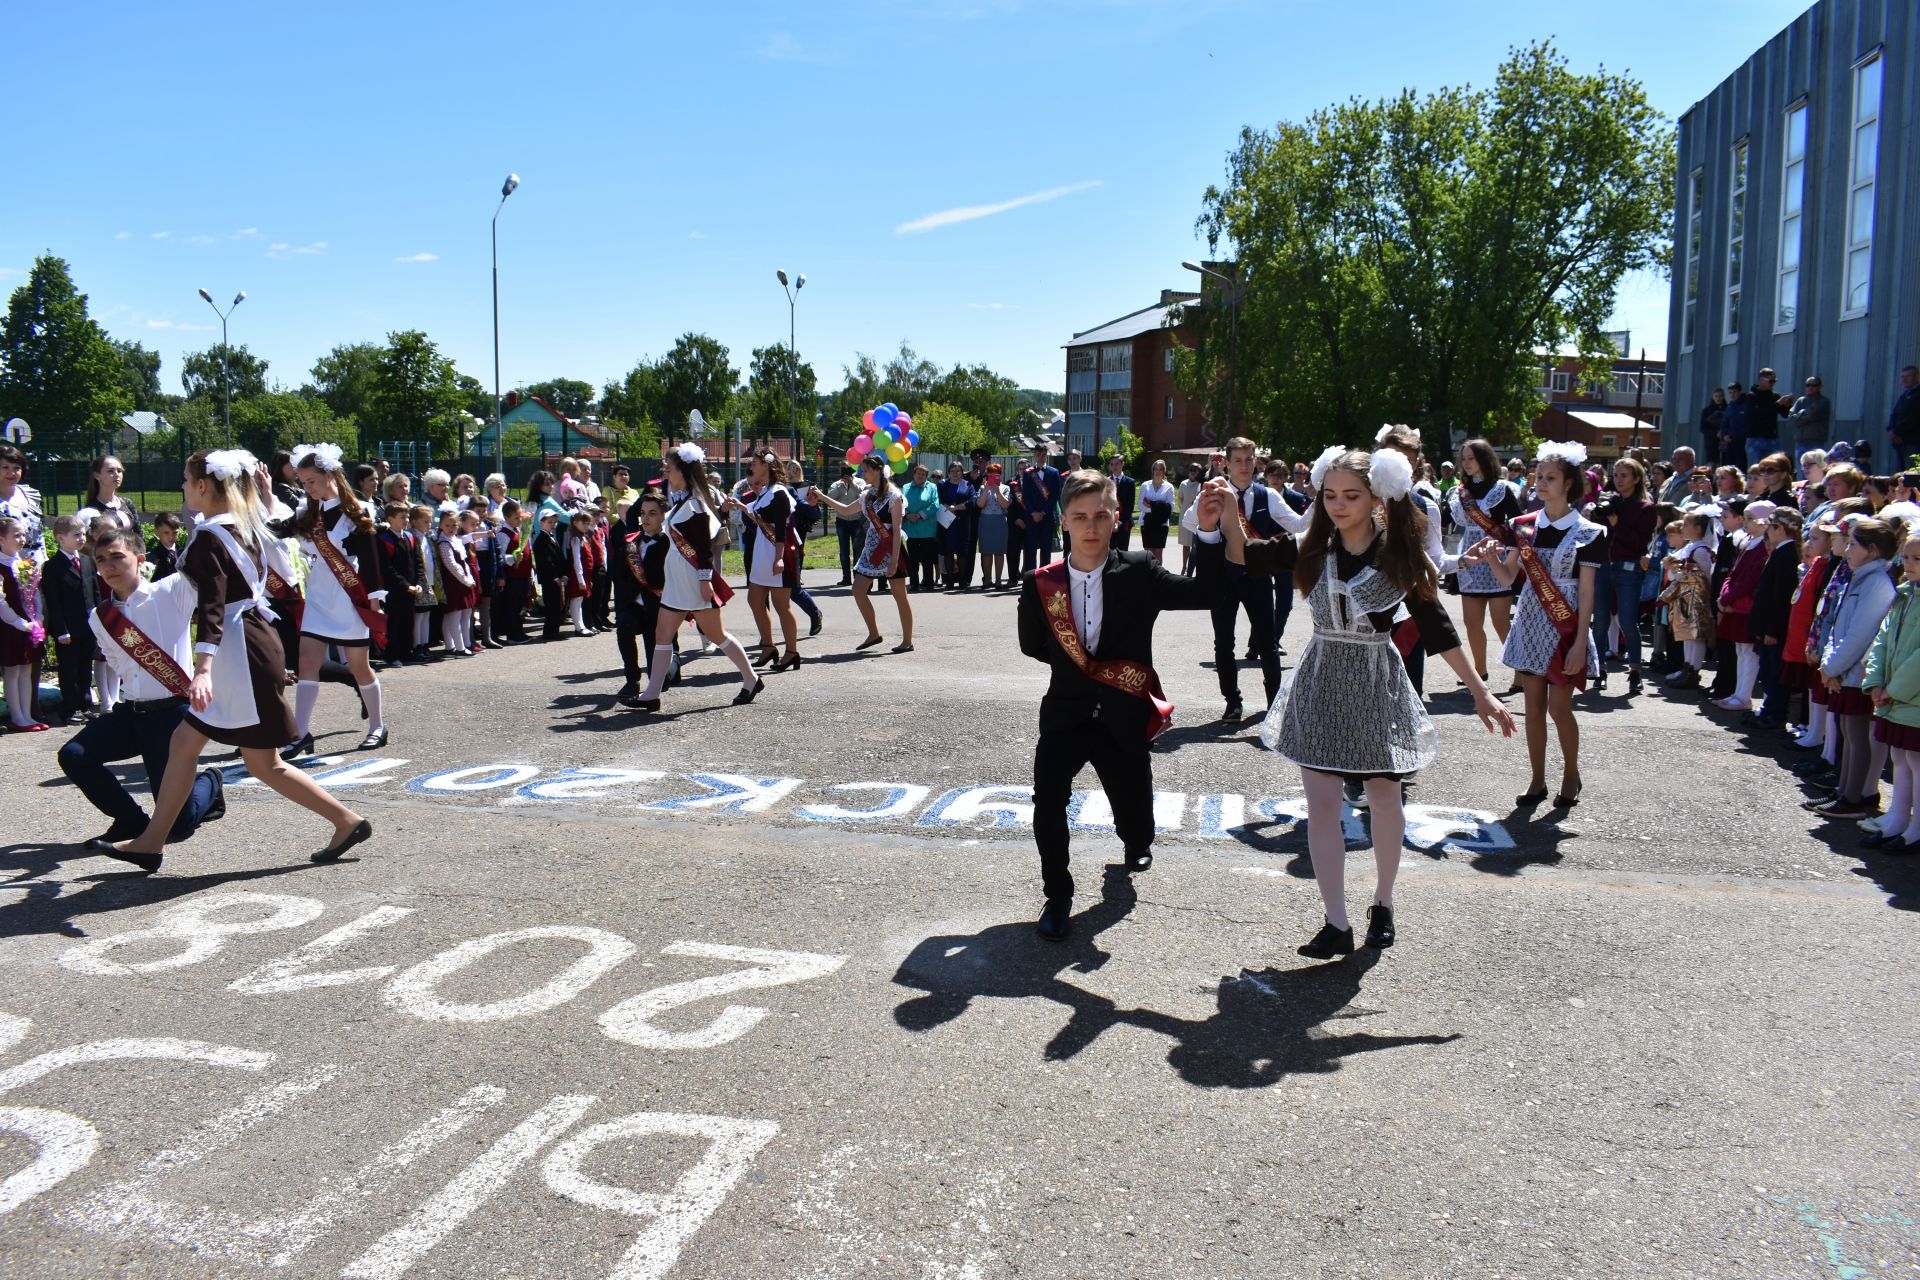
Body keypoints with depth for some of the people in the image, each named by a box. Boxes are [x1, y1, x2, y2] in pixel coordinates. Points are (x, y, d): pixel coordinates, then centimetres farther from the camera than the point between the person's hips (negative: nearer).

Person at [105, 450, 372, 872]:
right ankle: (151, 842, 22)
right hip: (251, 642, 10)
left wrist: (203, 668, -36)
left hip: (241, 652, -10)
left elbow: (212, 607, -28)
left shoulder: (209, 538, -15)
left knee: (263, 763, -4)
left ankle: (348, 822, 0)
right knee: (183, 742, 14)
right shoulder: (243, 527, 11)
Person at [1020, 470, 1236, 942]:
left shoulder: (1138, 573, -8)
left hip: (1123, 717, 0)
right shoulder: (1040, 583, -6)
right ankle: (1058, 897, -3)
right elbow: (1031, 645, 9)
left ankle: (1136, 844, 54)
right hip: (1066, 713, 0)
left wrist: (1208, 531, -25)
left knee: (1133, 809, 14)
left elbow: (1203, 593, -16)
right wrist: (1073, 665, 1)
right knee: (1047, 796, -23)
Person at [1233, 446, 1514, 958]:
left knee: (1384, 798, 10)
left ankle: (1383, 902, 33)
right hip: (1322, 684, 1)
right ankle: (1337, 925, 1)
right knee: (1322, 803, -5)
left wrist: (1481, 692, 1)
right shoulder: (1312, 551, -2)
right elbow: (1244, 553, 1)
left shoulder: (1399, 555, -7)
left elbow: (1436, 628, -1)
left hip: (1377, 685, -1)